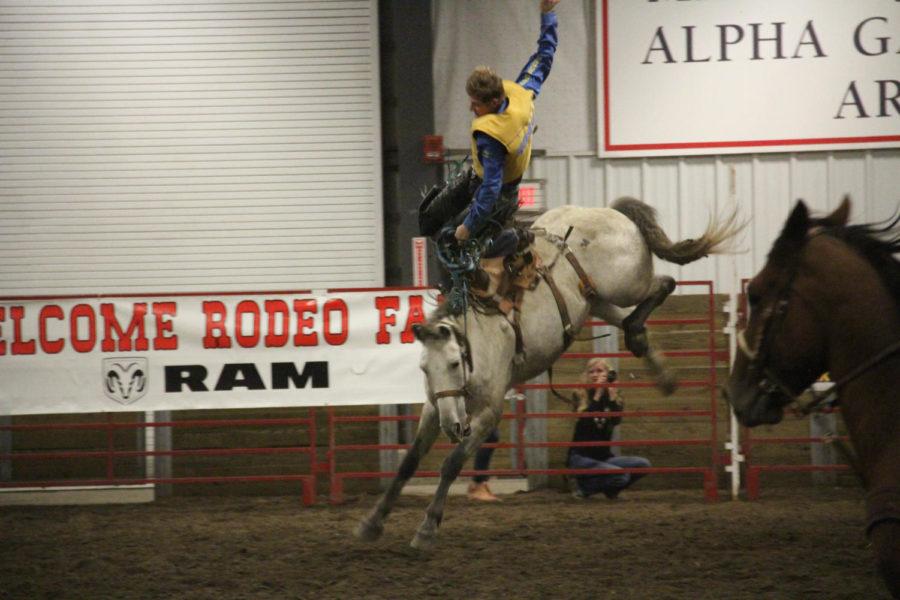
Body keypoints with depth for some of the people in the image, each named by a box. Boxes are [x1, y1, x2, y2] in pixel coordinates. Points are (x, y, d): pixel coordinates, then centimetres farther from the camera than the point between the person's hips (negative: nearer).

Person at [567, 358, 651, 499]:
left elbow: (616, 420, -14)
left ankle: (609, 489, 3)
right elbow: (586, 421, -22)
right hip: (581, 457, -5)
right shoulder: (580, 397, -3)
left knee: (643, 464, -16)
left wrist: (612, 394, -21)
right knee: (621, 476, -28)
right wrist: (597, 395, -24)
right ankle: (583, 486, -5)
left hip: (604, 456, 5)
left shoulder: (614, 398, 6)